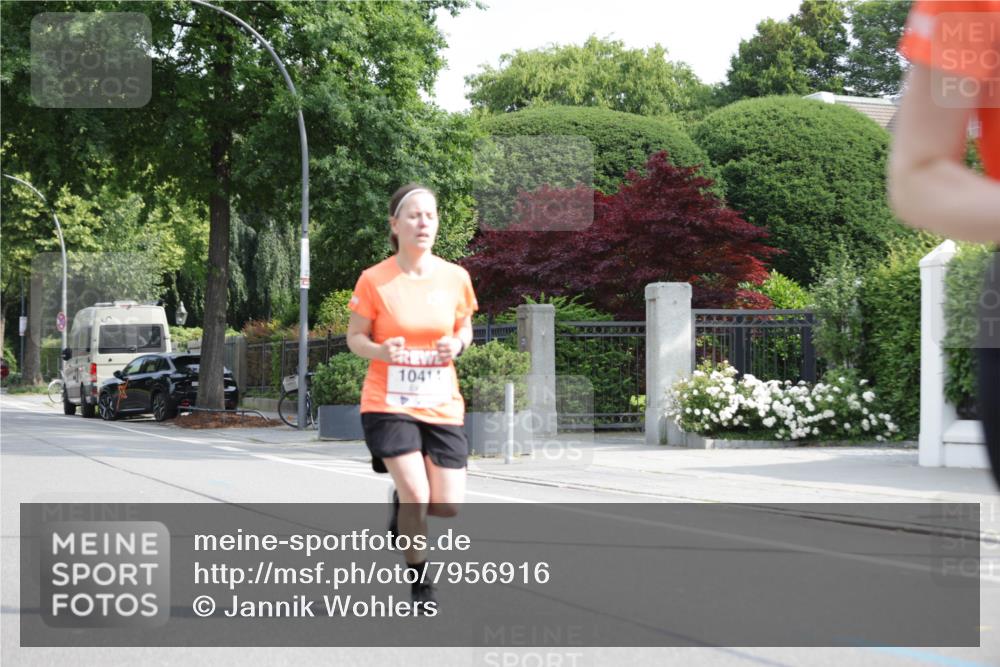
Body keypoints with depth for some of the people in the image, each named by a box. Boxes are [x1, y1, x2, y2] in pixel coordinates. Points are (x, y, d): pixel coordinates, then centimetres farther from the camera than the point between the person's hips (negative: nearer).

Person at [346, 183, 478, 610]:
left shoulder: (455, 277, 0)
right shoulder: (374, 280, -8)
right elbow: (354, 337, 1)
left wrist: (458, 344, -10)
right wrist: (382, 351, -21)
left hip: (441, 405, 3)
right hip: (388, 403, -3)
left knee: (448, 506, -1)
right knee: (417, 496, -16)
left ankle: (402, 500, 35)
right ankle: (419, 581, 8)